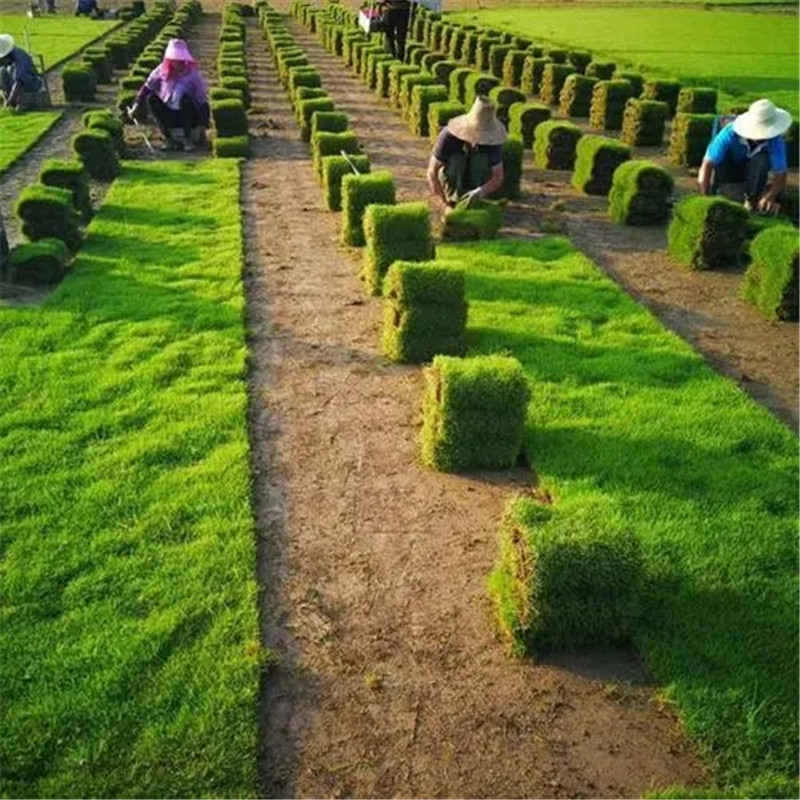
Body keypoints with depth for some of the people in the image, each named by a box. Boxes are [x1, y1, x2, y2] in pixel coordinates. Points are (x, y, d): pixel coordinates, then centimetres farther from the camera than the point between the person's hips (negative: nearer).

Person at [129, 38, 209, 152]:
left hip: (188, 117, -3)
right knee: (151, 99, -20)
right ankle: (168, 139, -21)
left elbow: (203, 101, -15)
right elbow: (147, 87, 2)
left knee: (185, 98, -31)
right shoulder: (162, 70, -5)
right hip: (168, 116, 3)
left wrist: (203, 125, -23)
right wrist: (137, 105, -11)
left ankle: (187, 139, -19)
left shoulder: (193, 74, -13)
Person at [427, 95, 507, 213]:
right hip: (451, 179, -2)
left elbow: (498, 177, -26)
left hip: (475, 181, 2)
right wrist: (445, 205, -40)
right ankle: (454, 203, -18)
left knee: (482, 157, -30)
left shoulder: (491, 139, -28)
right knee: (455, 159, -34)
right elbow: (432, 172, -30)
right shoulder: (448, 136, -33)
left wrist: (480, 192, -47)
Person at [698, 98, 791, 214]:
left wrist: (770, 196, -52)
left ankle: (751, 200, -13)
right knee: (718, 160, -34)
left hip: (753, 173, 1)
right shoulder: (730, 134, -34)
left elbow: (780, 176, -31)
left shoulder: (776, 140, -29)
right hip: (727, 170, -1)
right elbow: (707, 165, -40)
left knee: (761, 159, -33)